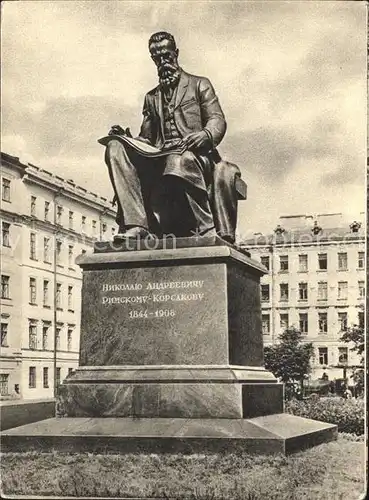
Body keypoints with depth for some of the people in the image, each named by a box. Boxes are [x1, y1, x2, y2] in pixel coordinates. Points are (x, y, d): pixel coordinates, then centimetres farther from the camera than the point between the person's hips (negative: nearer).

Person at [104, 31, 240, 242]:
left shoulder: (199, 84, 18)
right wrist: (127, 137, 0)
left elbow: (218, 120, 5)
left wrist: (206, 135, -19)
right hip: (159, 159, 4)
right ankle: (136, 224, -35)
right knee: (115, 148, -24)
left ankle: (207, 230, -33)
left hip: (194, 155, -4)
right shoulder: (151, 97, 30)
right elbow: (147, 138, 24)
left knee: (179, 161, -42)